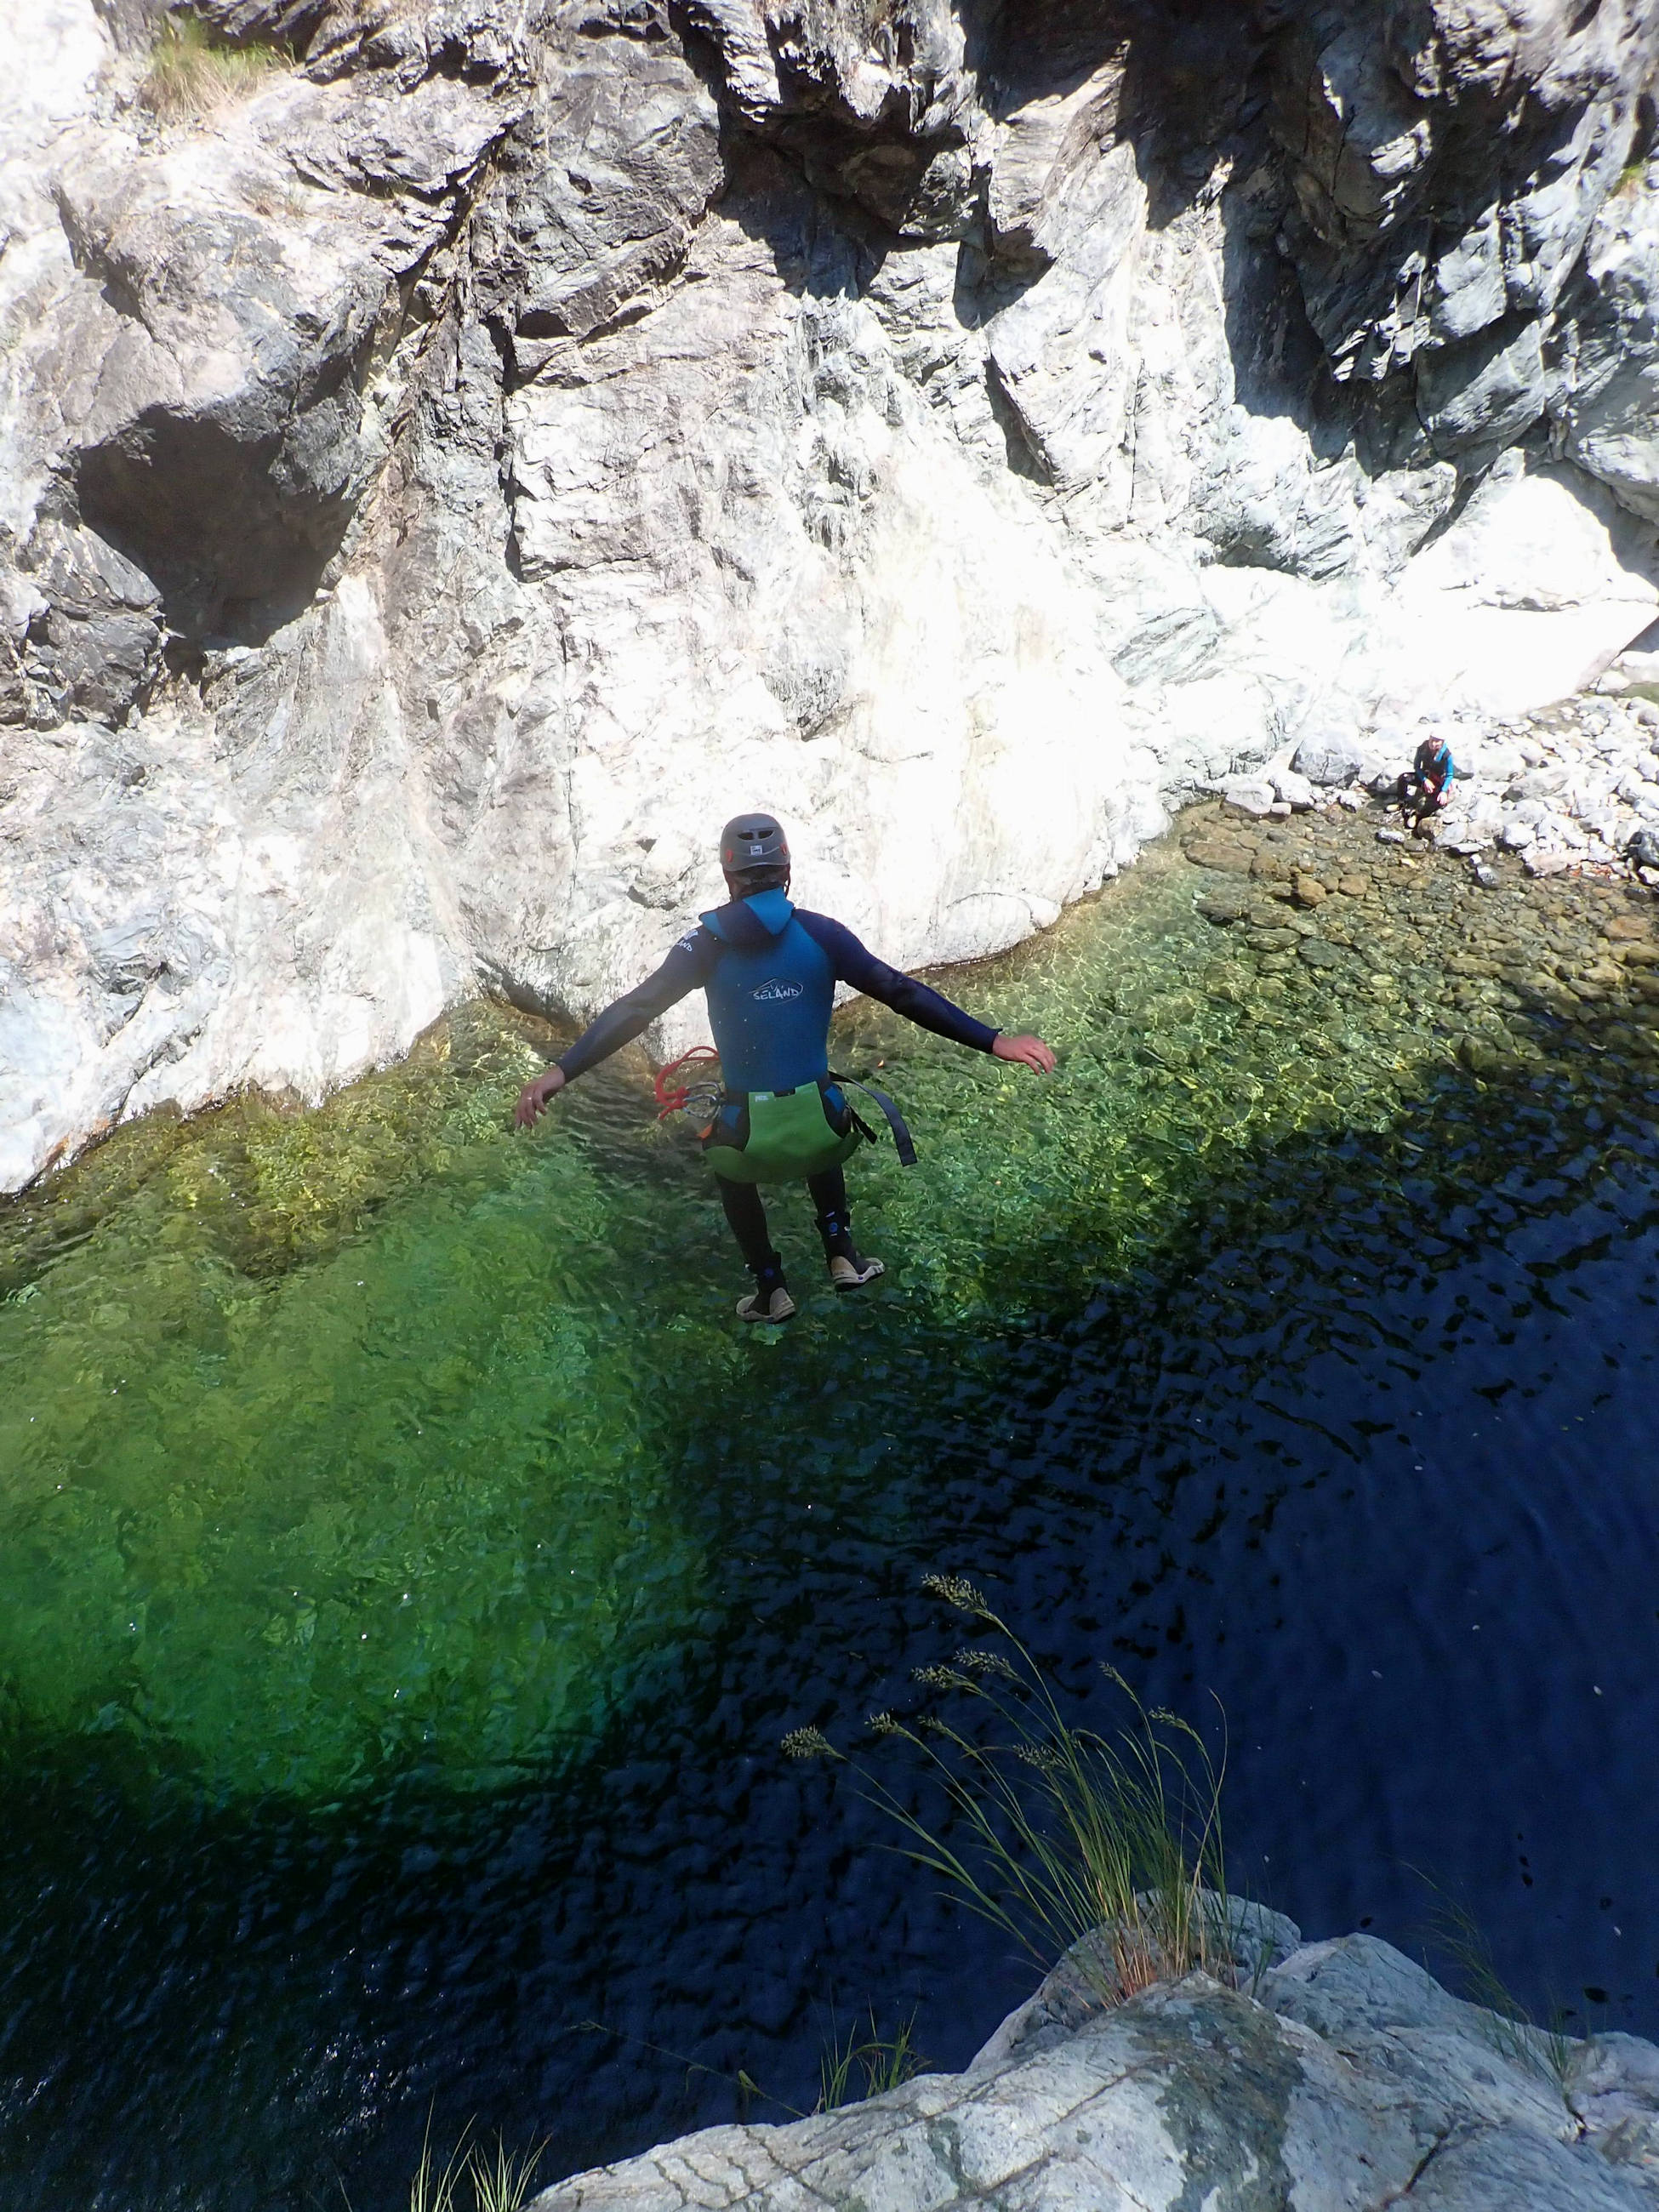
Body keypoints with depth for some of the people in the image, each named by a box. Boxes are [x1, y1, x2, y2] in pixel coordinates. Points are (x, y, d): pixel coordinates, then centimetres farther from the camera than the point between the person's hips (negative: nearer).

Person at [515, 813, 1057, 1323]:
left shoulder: (708, 942, -6)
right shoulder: (821, 934, -5)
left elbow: (635, 1009, -10)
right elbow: (902, 993, -7)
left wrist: (561, 1071, -8)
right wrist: (992, 1041, -4)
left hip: (748, 1133, -1)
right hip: (823, 1124, 1)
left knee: (732, 1174, 36)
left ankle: (771, 1289, 33)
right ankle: (842, 1255, 31)